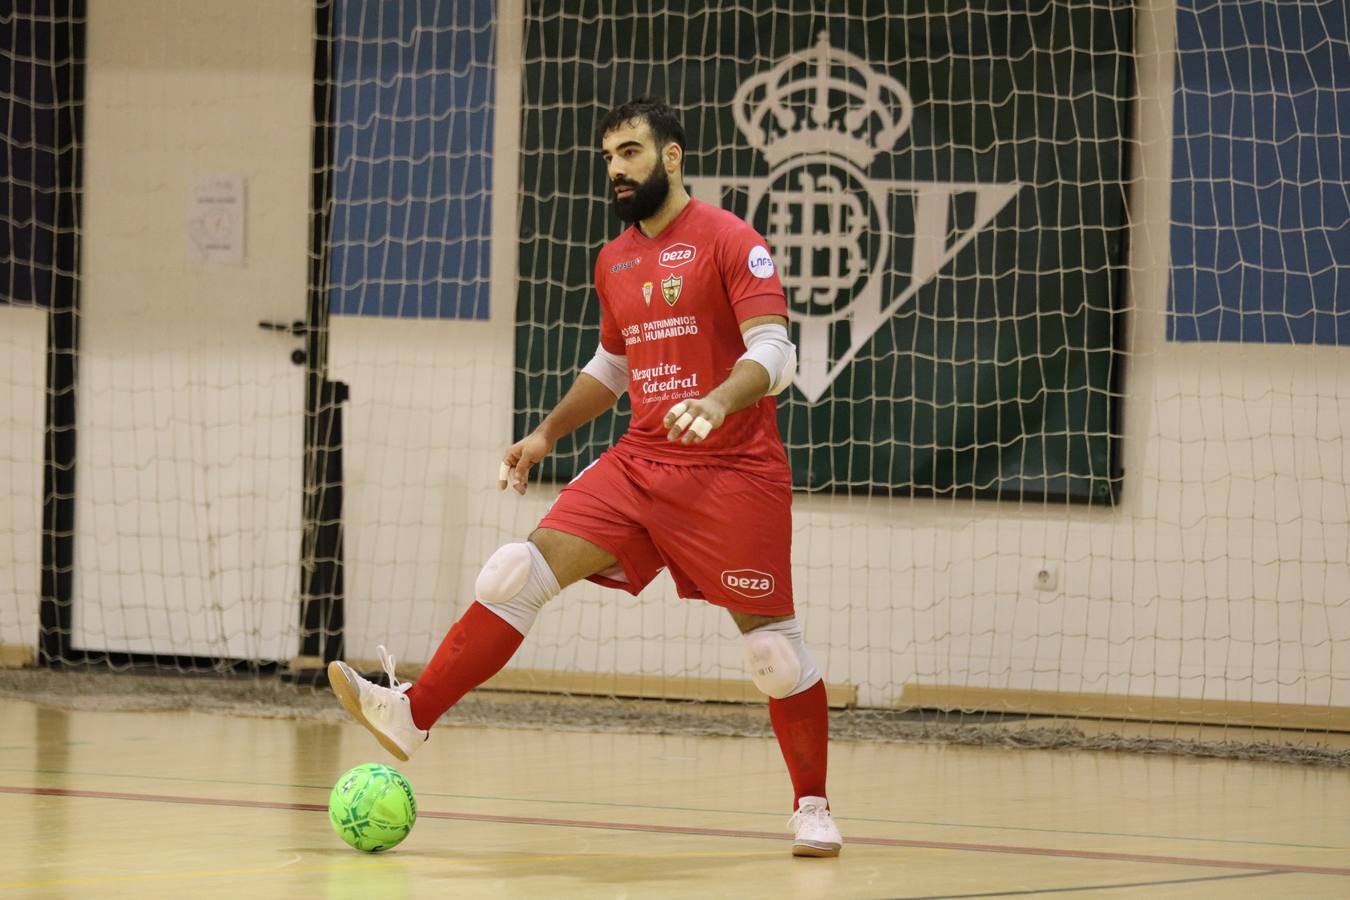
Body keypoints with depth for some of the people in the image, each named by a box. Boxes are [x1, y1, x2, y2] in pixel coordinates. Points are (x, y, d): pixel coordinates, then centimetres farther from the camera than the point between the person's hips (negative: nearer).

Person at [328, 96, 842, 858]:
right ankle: (413, 715, -14)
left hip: (732, 473, -6)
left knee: (773, 646, -2)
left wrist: (719, 400, -36)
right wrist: (547, 435, 21)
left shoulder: (730, 242, -8)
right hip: (641, 466, 6)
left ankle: (813, 808, 13)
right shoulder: (615, 261, 14)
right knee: (523, 570, -10)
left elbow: (774, 352, -18)